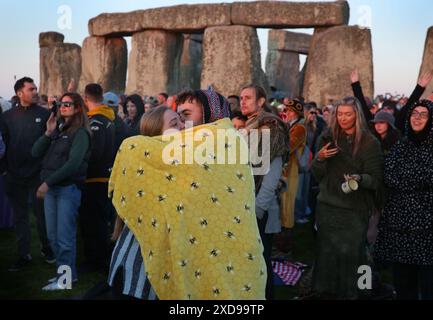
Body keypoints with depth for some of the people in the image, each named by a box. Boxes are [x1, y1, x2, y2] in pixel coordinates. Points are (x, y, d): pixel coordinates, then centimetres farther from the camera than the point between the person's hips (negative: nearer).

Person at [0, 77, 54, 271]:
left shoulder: (44, 114, -3)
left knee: (41, 213, 9)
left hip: (37, 174, -2)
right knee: (20, 216, 10)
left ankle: (46, 248, 28)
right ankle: (24, 255, 21)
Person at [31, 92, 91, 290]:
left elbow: (73, 163, -17)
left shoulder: (80, 133, -7)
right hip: (51, 188, 7)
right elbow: (36, 153, 7)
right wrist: (48, 133, -7)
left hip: (68, 188, -7)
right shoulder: (57, 129, 14)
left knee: (65, 236, -2)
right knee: (53, 236, 11)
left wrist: (48, 182, -16)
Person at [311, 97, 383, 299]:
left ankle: (349, 292, 17)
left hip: (355, 209, -3)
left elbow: (376, 179, -7)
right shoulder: (328, 138, 6)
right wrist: (319, 158, -12)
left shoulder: (370, 143, -5)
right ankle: (326, 291, 22)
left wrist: (359, 178, -27)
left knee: (349, 252, -2)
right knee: (326, 251, 6)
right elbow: (317, 175, 8)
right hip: (327, 206, 3)